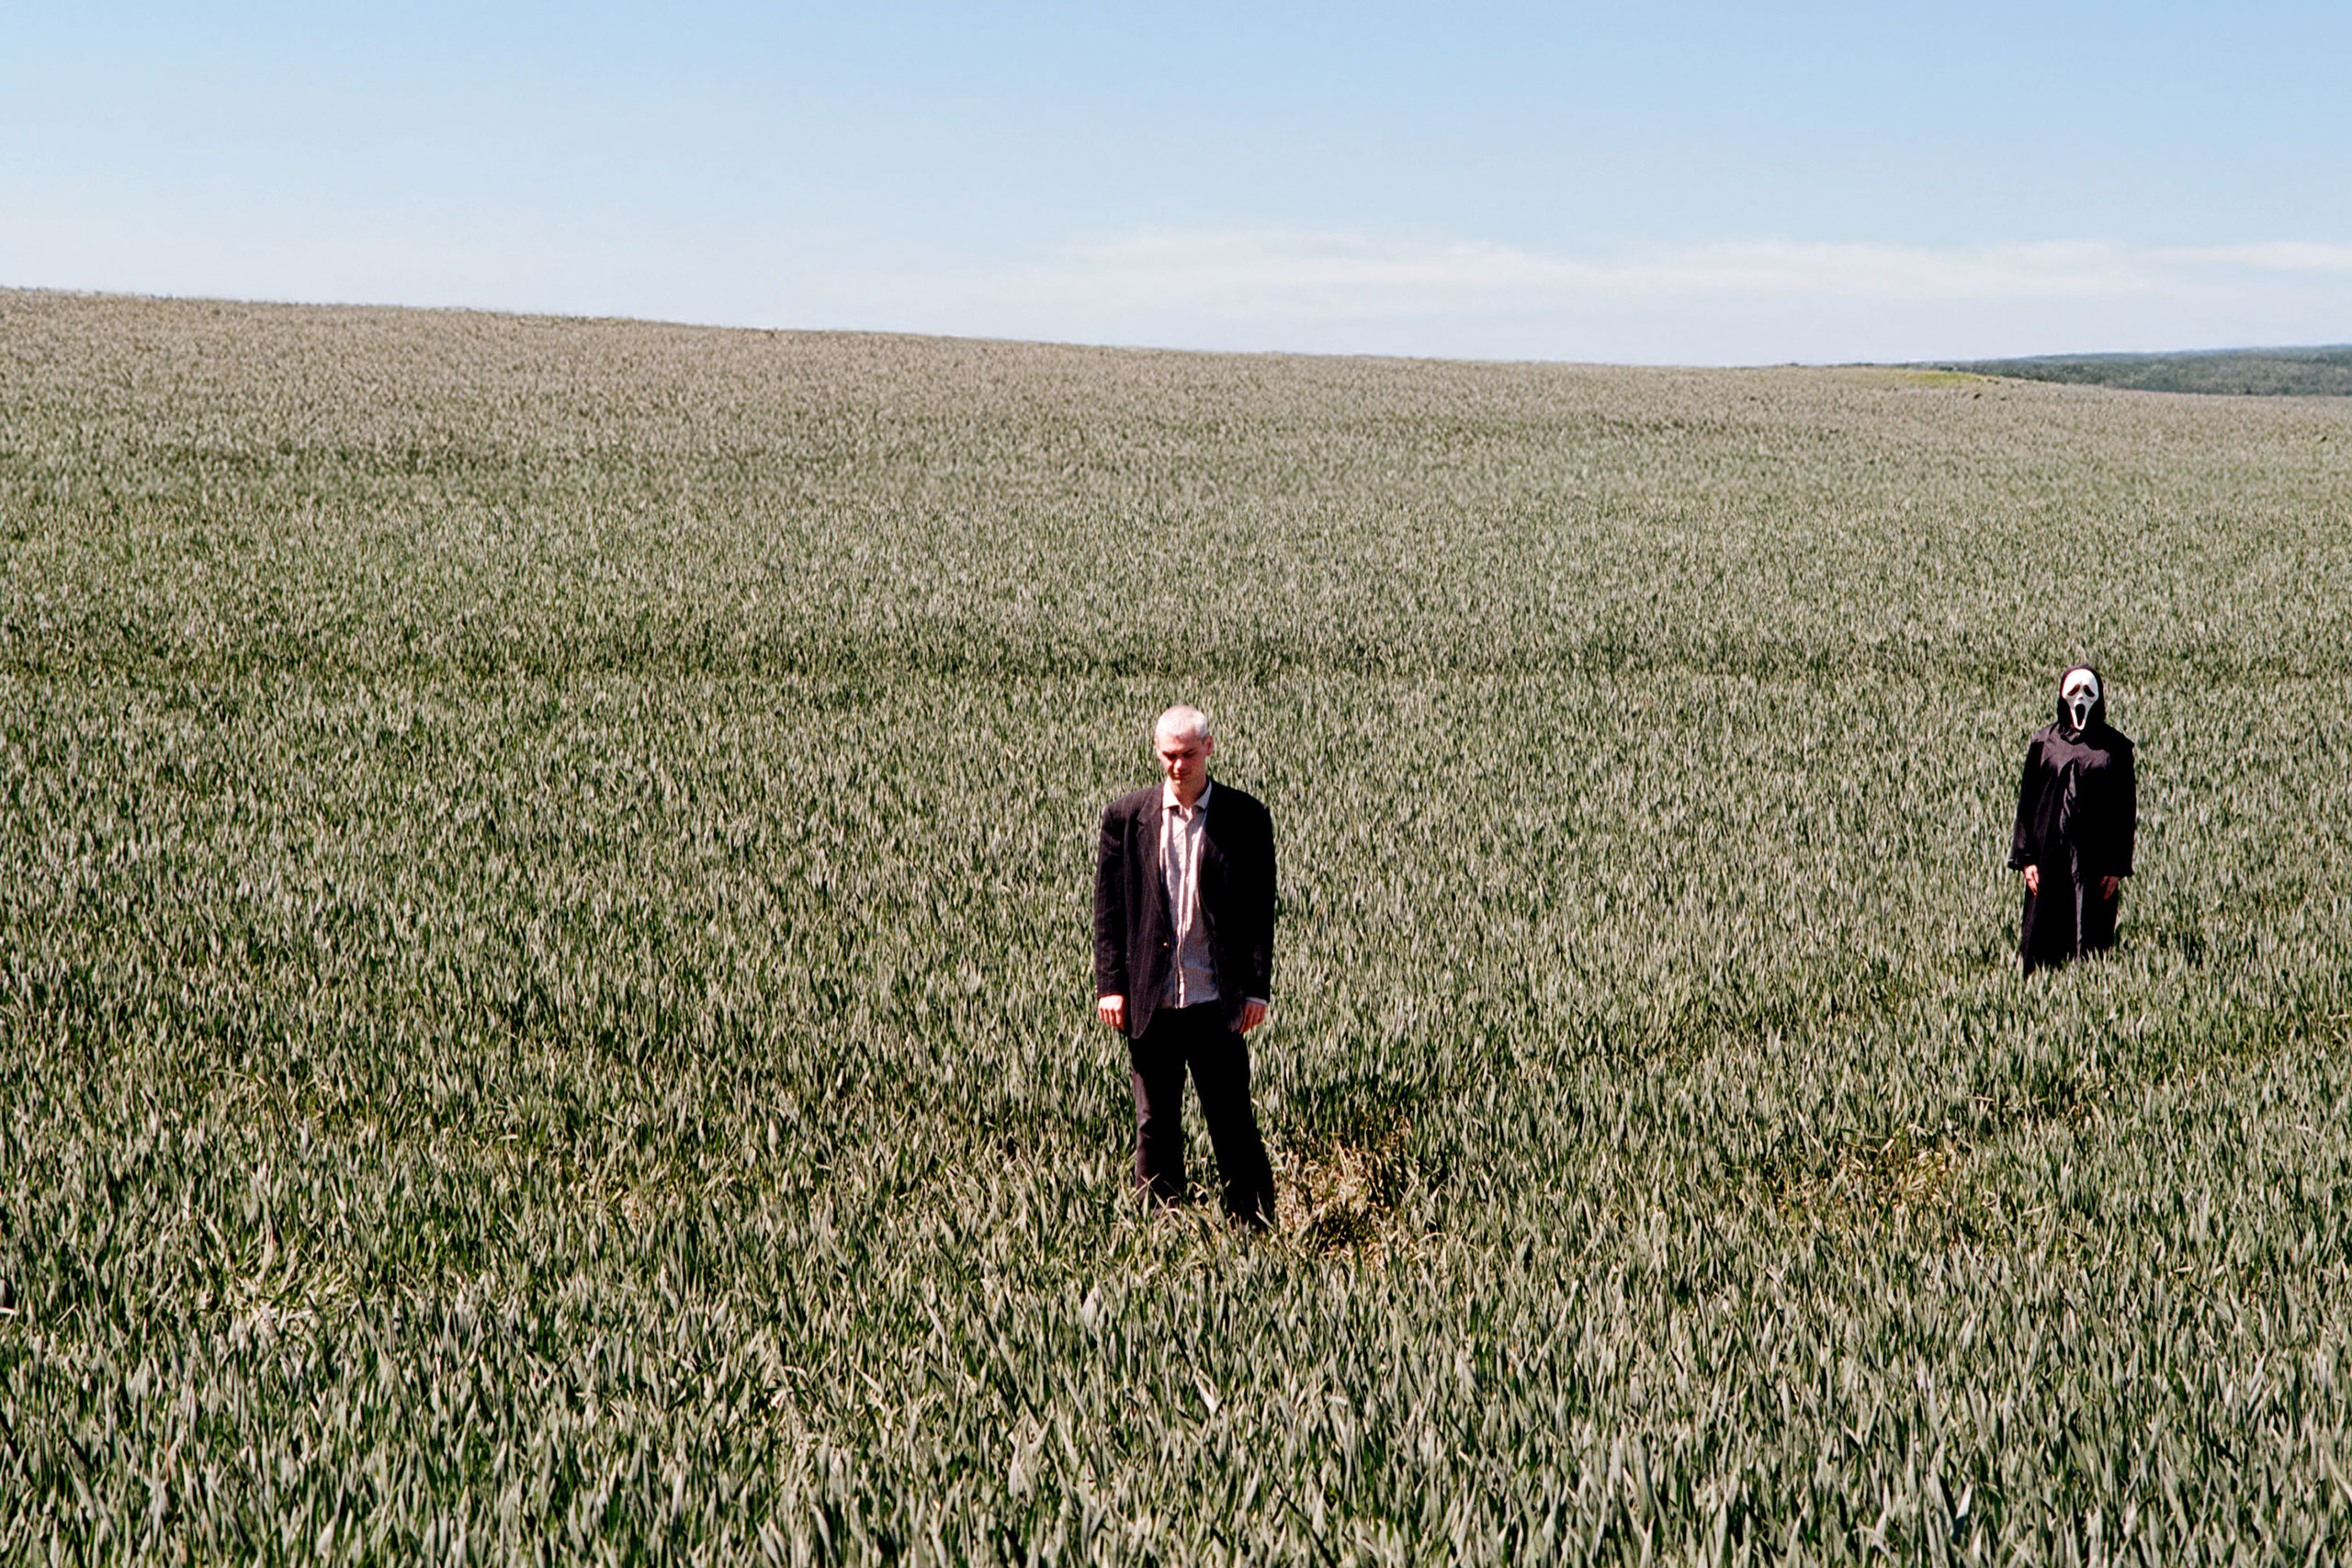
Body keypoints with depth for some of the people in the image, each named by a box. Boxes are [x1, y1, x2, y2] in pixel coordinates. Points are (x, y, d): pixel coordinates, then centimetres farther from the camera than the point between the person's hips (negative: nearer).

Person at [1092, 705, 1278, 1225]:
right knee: (1155, 1127, 8)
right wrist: (1110, 985, -1)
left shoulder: (1245, 818, 1)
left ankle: (1256, 1227, 12)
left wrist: (1257, 988, -3)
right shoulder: (1126, 817, 4)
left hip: (1217, 1000, -1)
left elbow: (1261, 909, 3)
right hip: (1150, 1000, 1)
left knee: (1234, 1125, 2)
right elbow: (1108, 908, 6)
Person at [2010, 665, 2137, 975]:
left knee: (2092, 942, -1)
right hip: (2050, 855, 1)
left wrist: (2118, 867, -4)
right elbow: (2026, 801, 5)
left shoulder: (2115, 747, 4)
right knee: (2042, 937, 1)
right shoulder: (2043, 742, 6)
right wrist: (2026, 858, -3)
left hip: (2096, 861, -1)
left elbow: (2126, 810, 3)